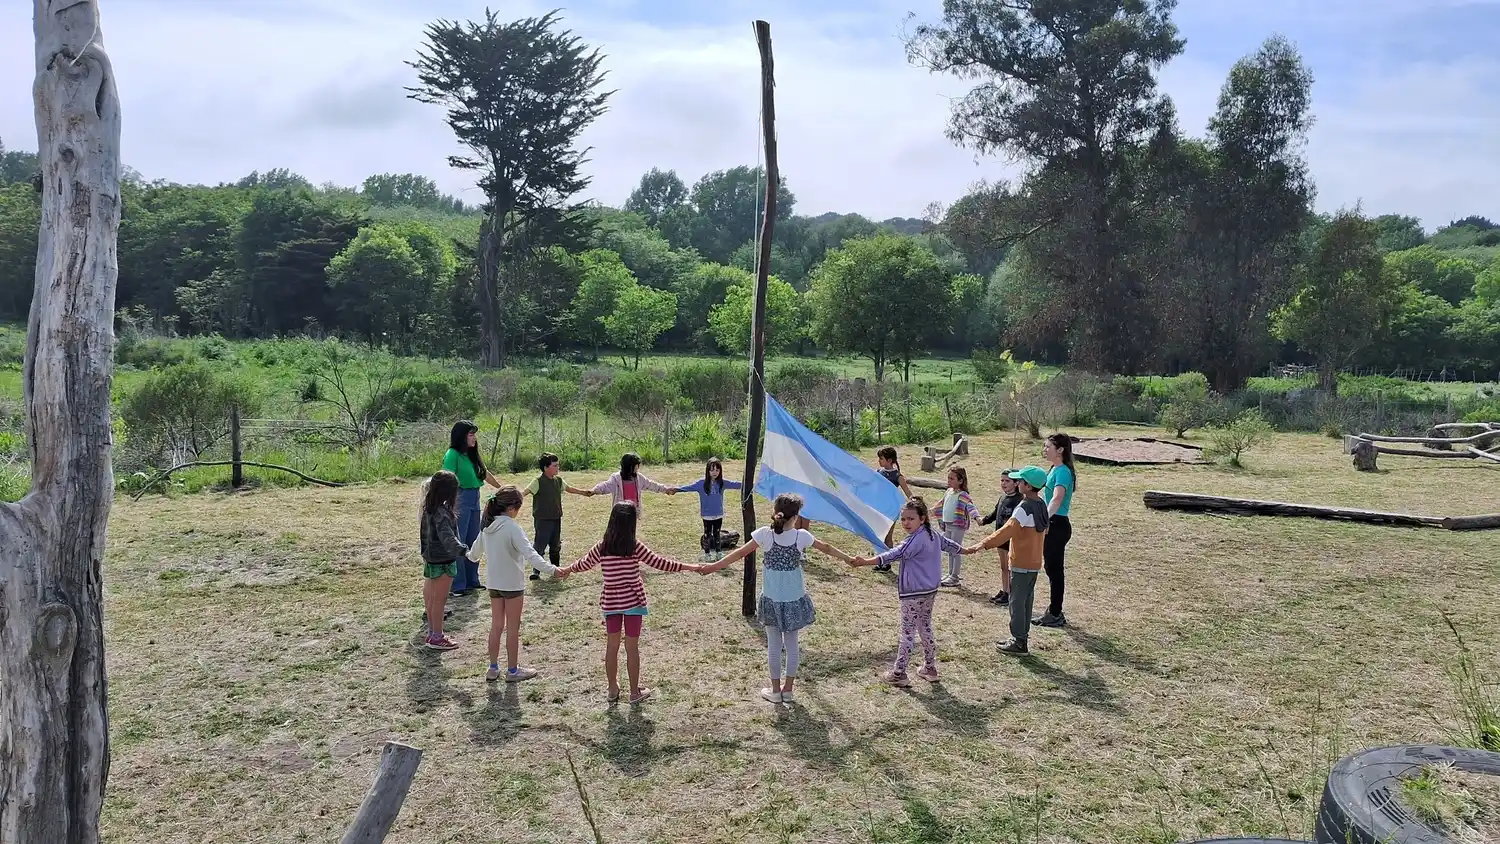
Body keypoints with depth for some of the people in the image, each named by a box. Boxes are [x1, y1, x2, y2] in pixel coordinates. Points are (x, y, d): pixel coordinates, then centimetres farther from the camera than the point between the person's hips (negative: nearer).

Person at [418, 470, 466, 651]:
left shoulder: (429, 508, 2)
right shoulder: (441, 514, -27)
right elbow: (446, 536, -42)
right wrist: (460, 549, -57)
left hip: (432, 559, 9)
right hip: (443, 562, -9)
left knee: (431, 598, 18)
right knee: (438, 600, 1)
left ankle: (432, 632, 30)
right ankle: (437, 638, 11)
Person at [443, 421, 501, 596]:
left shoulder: (473, 454, 10)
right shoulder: (453, 454, -12)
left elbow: (486, 474, 23)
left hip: (474, 500, 8)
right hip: (460, 500, -8)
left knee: (473, 542, 15)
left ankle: (472, 581, 26)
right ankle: (457, 585, 5)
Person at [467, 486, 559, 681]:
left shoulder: (487, 526, 2)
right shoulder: (512, 528, -21)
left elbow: (475, 551, 18)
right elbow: (529, 553, -32)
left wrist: (471, 556, 42)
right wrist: (551, 569, -38)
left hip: (493, 583, 7)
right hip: (512, 584, -7)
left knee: (496, 625, 17)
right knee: (513, 628, 6)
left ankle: (493, 668, 24)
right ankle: (513, 670, 16)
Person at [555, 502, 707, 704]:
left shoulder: (602, 547, -4)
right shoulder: (635, 548, -13)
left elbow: (583, 563, 10)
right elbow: (660, 563, -13)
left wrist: (566, 570, 31)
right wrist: (689, 567, -6)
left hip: (610, 602, 3)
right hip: (632, 601, -3)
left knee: (612, 645, 13)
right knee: (632, 646, 6)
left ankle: (613, 690, 24)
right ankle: (635, 692, 17)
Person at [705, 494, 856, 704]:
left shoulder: (765, 534, -13)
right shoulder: (801, 536, -10)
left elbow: (739, 554, -12)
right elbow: (826, 548, 4)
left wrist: (712, 567, -6)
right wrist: (850, 559, 20)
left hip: (772, 598, -1)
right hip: (794, 598, 1)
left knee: (774, 644, 11)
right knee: (791, 643, 14)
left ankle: (775, 690, 19)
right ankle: (788, 689, 22)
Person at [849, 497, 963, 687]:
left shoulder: (916, 540, -23)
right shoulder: (934, 535, 6)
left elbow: (896, 554, -34)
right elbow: (948, 543, 25)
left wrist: (866, 561, -43)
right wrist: (964, 550, 47)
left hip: (913, 594, -9)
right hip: (930, 592, 9)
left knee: (908, 633, -2)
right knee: (925, 629, 20)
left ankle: (899, 674, 5)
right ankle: (930, 668, 29)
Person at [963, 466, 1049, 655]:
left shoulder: (1024, 508, -21)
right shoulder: (1041, 506, 6)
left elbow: (1006, 530, -27)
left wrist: (984, 544, -27)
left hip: (1021, 564, -9)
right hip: (1034, 563, 9)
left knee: (1017, 602, -1)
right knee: (1026, 600, 15)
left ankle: (1019, 642, 4)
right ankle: (1021, 638, 23)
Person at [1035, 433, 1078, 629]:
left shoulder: (1062, 472, -18)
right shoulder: (1054, 469, 11)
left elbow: (1057, 498, -36)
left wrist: (1046, 518, -49)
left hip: (1057, 525, -10)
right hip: (1052, 524, 10)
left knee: (1055, 569, -2)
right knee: (1052, 569, 16)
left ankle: (1055, 615, 7)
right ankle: (1054, 612, 25)